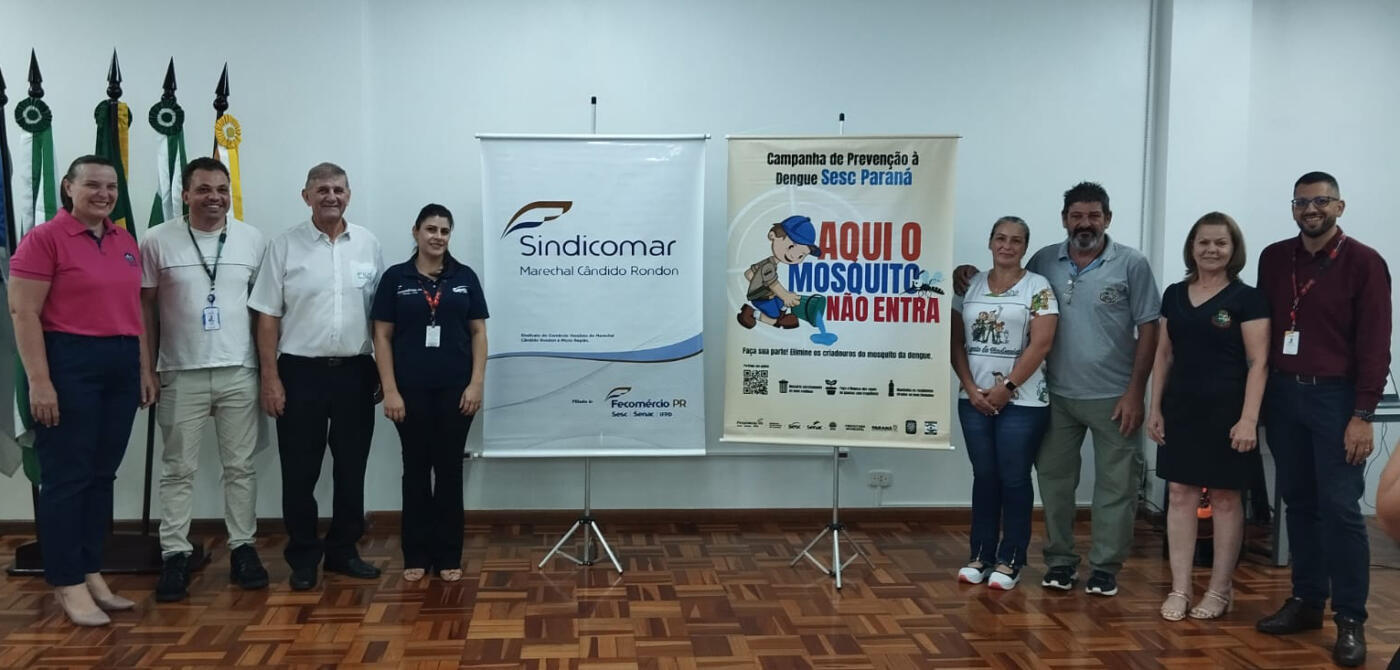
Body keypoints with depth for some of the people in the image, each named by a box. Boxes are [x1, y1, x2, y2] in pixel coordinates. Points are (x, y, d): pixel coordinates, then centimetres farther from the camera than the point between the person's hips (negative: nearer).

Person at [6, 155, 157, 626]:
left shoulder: (126, 242, 12)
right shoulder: (43, 239, -7)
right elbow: (23, 313, -11)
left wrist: (144, 370, 14)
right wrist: (39, 381, -17)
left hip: (121, 366, 6)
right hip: (69, 364, -6)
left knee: (103, 475, 11)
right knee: (67, 476, 1)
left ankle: (92, 573, 22)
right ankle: (66, 583, 11)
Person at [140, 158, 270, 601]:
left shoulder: (252, 239, 3)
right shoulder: (158, 241, -2)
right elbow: (145, 307, 2)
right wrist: (147, 369, -1)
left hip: (239, 373, 2)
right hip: (181, 376, -1)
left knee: (240, 466, 8)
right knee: (179, 470, 5)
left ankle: (242, 548, 17)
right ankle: (175, 555, 13)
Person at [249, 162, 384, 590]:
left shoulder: (368, 244, 5)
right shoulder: (284, 246, -2)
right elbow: (267, 317, -2)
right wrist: (270, 378, -7)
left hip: (355, 372, 2)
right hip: (301, 372, -2)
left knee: (352, 469, 10)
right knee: (300, 472, 4)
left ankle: (343, 551, 23)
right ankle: (303, 558, 17)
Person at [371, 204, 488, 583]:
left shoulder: (465, 277, 4)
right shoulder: (396, 278, 1)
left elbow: (478, 333, 4)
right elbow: (382, 337, 0)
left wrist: (476, 383, -5)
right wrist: (390, 390, -7)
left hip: (455, 389, 1)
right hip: (411, 390, -1)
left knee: (449, 469, 6)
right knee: (416, 469, 7)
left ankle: (448, 556, 15)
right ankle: (416, 556, 18)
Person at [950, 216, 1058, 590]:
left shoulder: (1037, 287, -2)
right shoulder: (970, 286, 9)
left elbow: (1041, 344, -10)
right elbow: (956, 342, 7)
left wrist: (1006, 387, -13)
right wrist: (971, 388, -4)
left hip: (1022, 402, -3)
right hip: (974, 400, 4)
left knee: (1014, 480, 2)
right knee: (984, 477, 9)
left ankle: (1010, 560, 11)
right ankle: (980, 555, 18)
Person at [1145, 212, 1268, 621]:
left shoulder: (1247, 299, -4)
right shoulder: (1174, 295, 9)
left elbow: (1258, 363, -8)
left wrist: (1248, 418, -16)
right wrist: (1155, 408, 7)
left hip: (1226, 411, -4)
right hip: (1181, 409, 4)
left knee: (1225, 499, 5)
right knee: (1180, 495, 4)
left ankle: (1219, 591, 15)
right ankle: (1179, 589, 10)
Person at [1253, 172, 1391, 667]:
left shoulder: (1364, 263, -5)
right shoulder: (1274, 258, 8)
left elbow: (1375, 343, -8)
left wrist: (1363, 415, -13)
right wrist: (1258, 395, 8)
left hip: (1335, 396, -4)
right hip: (1283, 394, 5)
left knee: (1340, 507, -4)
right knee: (1298, 502, 10)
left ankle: (1350, 619, 4)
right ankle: (1306, 601, 20)